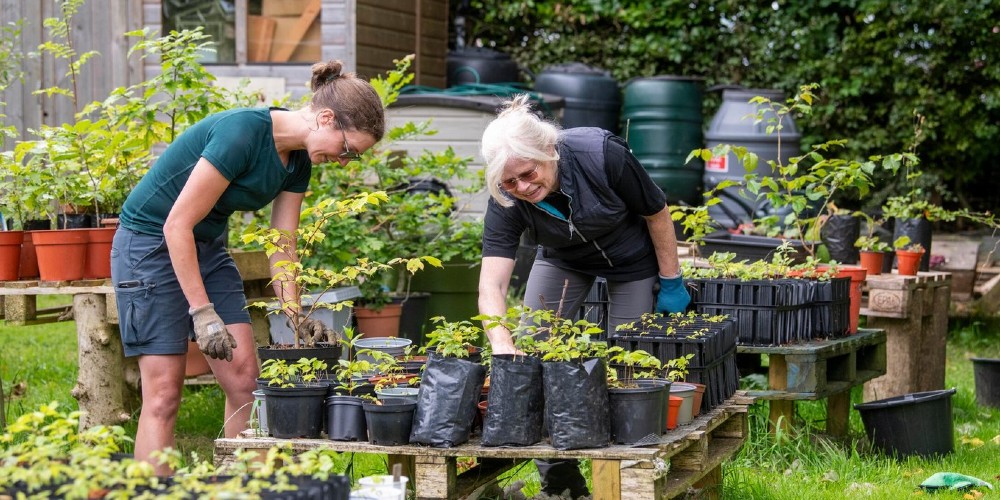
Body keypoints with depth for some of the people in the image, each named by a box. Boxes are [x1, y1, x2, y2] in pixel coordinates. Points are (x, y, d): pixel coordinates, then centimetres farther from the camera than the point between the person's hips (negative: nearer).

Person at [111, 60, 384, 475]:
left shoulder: (298, 160, -1)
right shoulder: (241, 133, -27)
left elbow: (282, 246, 5)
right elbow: (177, 225, -26)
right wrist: (203, 313, -25)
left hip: (207, 249, 8)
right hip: (151, 243, -8)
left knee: (245, 380, 1)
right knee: (164, 394, -9)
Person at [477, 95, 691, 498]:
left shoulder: (602, 155, -37)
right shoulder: (505, 201, -29)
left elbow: (657, 213, -21)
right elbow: (491, 284, -37)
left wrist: (671, 284, -12)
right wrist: (503, 346, -53)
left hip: (631, 260, -3)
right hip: (563, 259, 3)